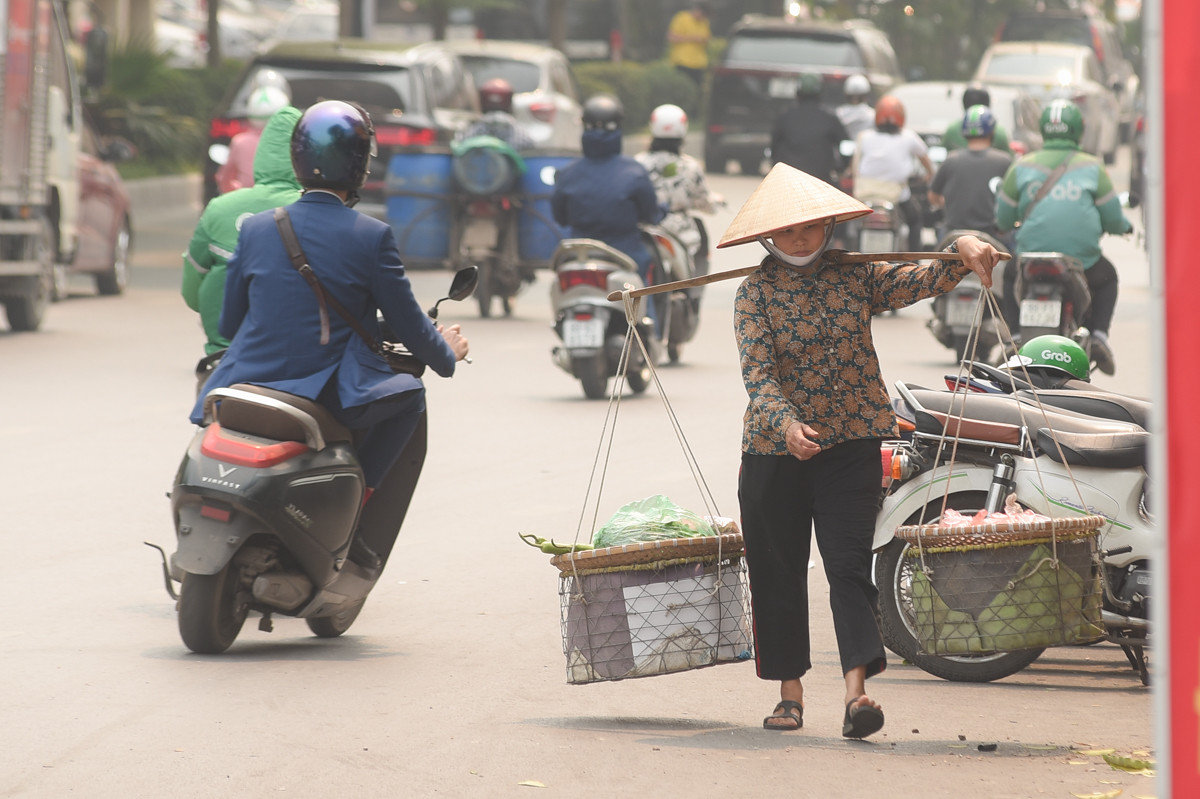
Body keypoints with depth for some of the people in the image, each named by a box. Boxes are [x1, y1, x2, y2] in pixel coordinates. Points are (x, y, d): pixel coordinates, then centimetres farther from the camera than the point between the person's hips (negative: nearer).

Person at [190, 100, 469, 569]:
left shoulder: (256, 230, 3)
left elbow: (228, 324, 13)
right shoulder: (372, 238, -7)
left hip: (251, 384, 4)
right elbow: (407, 324, 3)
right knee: (410, 395, 22)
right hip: (328, 399, -4)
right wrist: (447, 355, 25)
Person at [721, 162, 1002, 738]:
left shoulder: (855, 275, 4)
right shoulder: (755, 292, -4)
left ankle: (856, 690, -21)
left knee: (850, 566, -10)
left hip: (852, 443, 0)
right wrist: (787, 425, -32)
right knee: (778, 572, 7)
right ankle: (790, 694, 20)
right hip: (775, 447, 0)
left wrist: (962, 252, -22)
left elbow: (921, 282, -2)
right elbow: (758, 374, -15)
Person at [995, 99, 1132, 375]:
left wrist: (1014, 223, 34)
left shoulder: (1021, 167, 4)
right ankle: (1099, 336, 13)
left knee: (1010, 275, 36)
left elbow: (1003, 219, 9)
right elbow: (1112, 218, 5)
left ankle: (1015, 335, 20)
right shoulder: (1092, 168, 1)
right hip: (1083, 264, -1)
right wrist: (1125, 226, 30)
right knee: (1107, 277, 33)